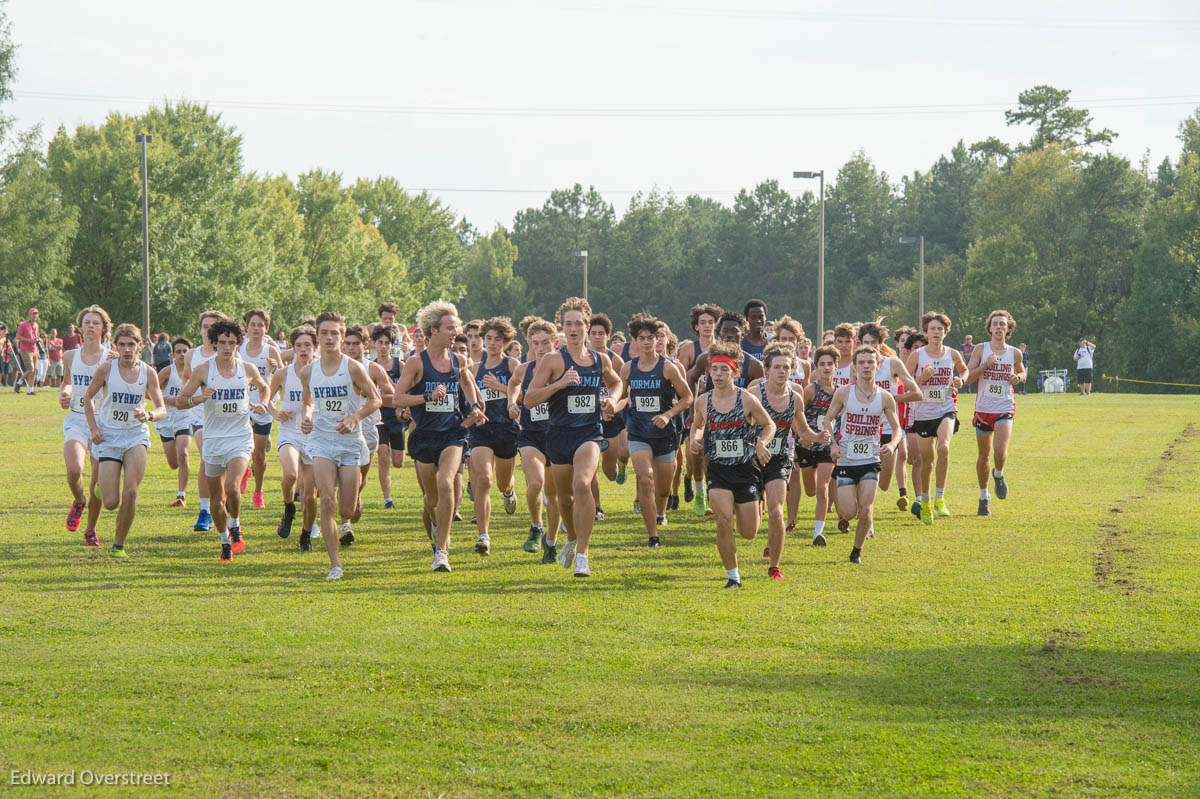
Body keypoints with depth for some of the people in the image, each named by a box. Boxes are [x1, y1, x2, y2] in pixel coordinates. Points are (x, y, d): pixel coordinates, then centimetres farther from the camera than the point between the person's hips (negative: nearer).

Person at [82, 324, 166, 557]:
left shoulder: (147, 373, -2)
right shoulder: (106, 370, -7)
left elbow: (162, 409, 0)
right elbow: (88, 398, 8)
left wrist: (149, 415, -23)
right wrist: (93, 428, -3)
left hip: (136, 435, 1)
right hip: (108, 438, -1)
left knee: (130, 492, -19)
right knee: (111, 503, -5)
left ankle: (118, 545, -2)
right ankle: (101, 485, 34)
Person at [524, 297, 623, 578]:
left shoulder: (601, 360, 6)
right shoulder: (553, 360, -4)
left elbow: (615, 382, 28)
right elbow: (529, 398, -8)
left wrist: (612, 400, 6)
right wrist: (558, 384, -20)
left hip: (589, 434, 0)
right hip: (559, 434, 1)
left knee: (582, 485, -25)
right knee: (564, 497, 13)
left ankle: (582, 555, -22)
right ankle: (572, 538, 46)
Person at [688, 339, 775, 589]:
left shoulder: (747, 400, -7)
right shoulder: (703, 401, 1)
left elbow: (769, 425, 6)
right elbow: (697, 425, 20)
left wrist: (762, 443, -13)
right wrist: (695, 438, -2)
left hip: (746, 469, -1)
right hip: (717, 470, 1)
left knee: (748, 533, 4)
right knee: (724, 521, -19)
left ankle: (756, 509, 42)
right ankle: (732, 575, -4)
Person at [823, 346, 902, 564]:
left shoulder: (885, 397, -2)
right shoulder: (843, 393, -5)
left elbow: (897, 428, 8)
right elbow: (828, 420, 5)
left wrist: (892, 444, -13)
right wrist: (833, 443, -11)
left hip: (870, 461, 1)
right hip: (846, 460, -1)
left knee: (866, 511, -9)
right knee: (849, 513, -6)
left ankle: (857, 551, 14)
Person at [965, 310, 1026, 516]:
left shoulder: (1014, 353, 4)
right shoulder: (981, 349, 0)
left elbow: (1022, 372, 23)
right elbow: (967, 377, -5)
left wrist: (1018, 378, 0)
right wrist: (986, 364, -17)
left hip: (1005, 408, 0)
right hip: (983, 409, 0)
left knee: (1000, 451, -21)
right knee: (984, 456, 9)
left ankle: (998, 475, 13)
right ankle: (983, 497, 26)